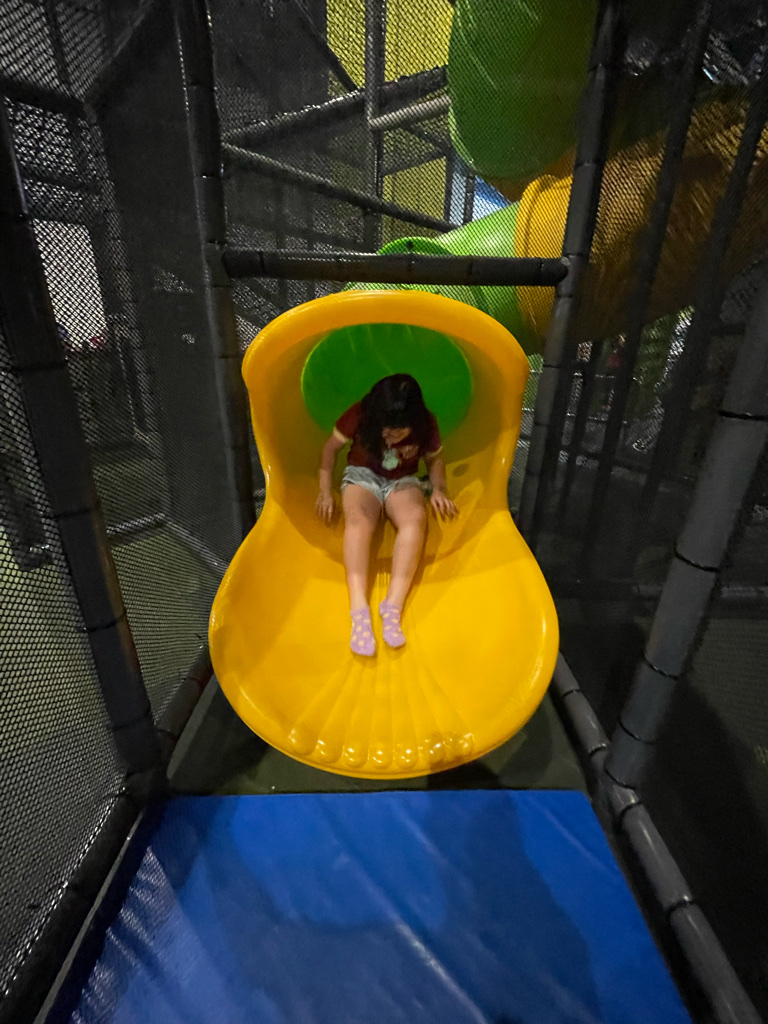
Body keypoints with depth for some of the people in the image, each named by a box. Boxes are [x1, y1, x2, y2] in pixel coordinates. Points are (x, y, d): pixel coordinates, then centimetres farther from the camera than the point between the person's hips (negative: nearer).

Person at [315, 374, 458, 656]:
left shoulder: (426, 425, -12)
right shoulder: (359, 415, -16)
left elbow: (435, 459, 4)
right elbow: (332, 447, -4)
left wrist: (438, 489, -14)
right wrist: (325, 491, -9)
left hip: (403, 480, 1)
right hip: (362, 474, -1)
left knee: (416, 517, -34)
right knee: (358, 519, -35)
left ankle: (394, 604, -39)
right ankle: (359, 609, -43)